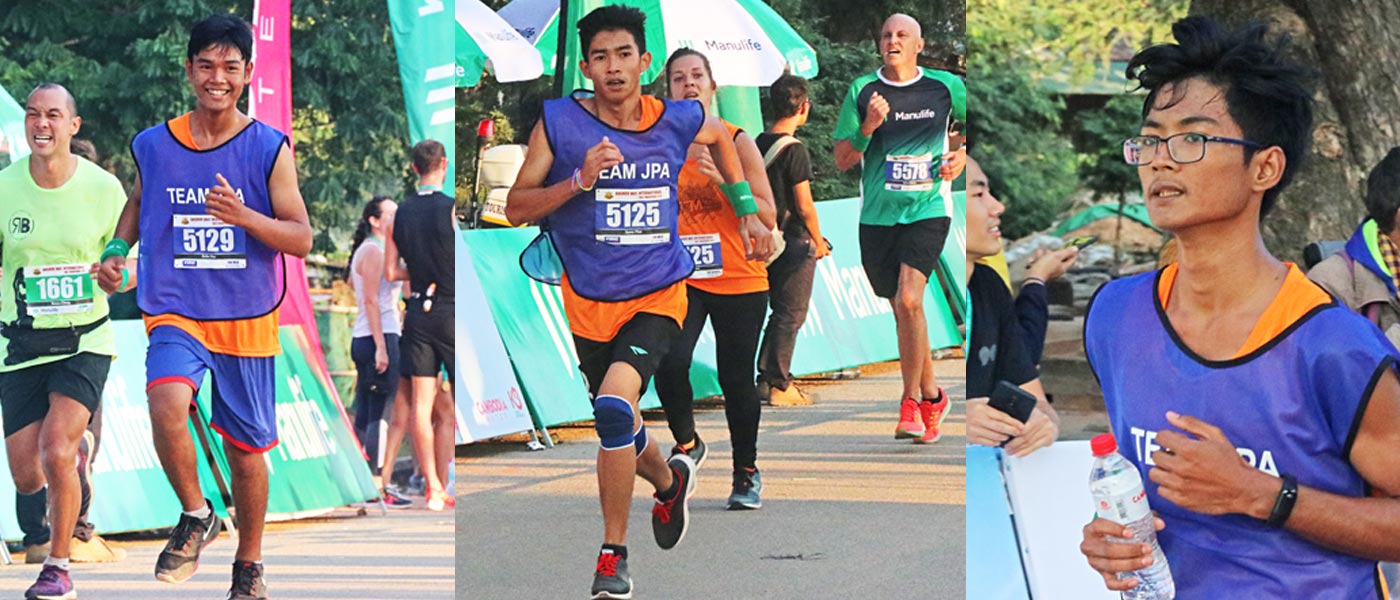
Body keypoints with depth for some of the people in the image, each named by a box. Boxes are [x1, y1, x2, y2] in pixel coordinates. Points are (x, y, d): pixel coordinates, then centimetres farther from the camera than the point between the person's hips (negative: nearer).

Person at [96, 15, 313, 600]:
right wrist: (116, 251, 4)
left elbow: (302, 239, -5)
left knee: (247, 448, 9)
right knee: (166, 404, -29)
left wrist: (245, 217, -23)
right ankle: (195, 516, -5)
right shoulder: (153, 145, 2)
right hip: (175, 313, 0)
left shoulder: (270, 148, -4)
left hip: (247, 319, 0)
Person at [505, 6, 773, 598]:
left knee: (614, 404, -25)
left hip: (657, 296, -2)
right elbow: (516, 207, -9)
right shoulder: (559, 122, -10)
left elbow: (721, 135, 20)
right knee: (618, 429, 16)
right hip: (589, 301, 2)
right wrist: (578, 180, -23)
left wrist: (748, 212, 16)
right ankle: (670, 481, 52)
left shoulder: (679, 121, -4)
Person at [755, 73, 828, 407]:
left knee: (780, 312, 17)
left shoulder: (759, 144, 5)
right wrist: (819, 242, -4)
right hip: (794, 241, -7)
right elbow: (804, 206, -17)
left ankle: (767, 378, 20)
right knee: (791, 316, 1)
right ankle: (778, 387, 4)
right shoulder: (794, 150, -18)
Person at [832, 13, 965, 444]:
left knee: (908, 299, -21)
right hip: (877, 215, 3)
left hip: (928, 210, -3)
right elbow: (842, 161, 2)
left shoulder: (945, 87, 0)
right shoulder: (862, 91, 2)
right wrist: (867, 129, -14)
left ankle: (911, 405, -12)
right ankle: (932, 397, 30)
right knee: (903, 310, 11)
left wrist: (963, 156, 0)